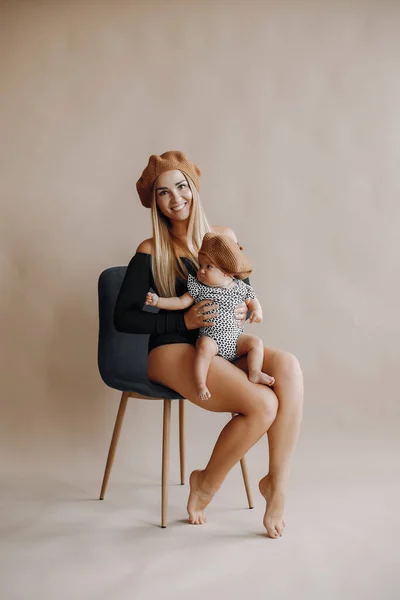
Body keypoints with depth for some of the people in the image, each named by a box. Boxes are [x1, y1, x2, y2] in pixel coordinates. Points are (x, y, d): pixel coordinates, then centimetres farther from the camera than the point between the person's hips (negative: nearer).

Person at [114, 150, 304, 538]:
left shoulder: (224, 237, 11)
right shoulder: (150, 252, -2)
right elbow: (123, 318, -5)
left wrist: (245, 311, -3)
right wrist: (185, 320, -14)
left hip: (222, 346, 5)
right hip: (173, 351, -4)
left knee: (287, 365, -27)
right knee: (263, 404, -26)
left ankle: (277, 482, -17)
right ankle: (205, 483, 0)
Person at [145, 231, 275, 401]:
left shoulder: (240, 287, 2)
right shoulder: (199, 287, -2)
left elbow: (252, 301, 18)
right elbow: (181, 302, 0)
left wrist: (257, 311, -3)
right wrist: (158, 301, -8)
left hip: (236, 338, 3)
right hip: (210, 338, -3)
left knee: (256, 342, -15)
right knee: (205, 347, -33)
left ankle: (255, 374, -10)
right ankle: (200, 383, -30)